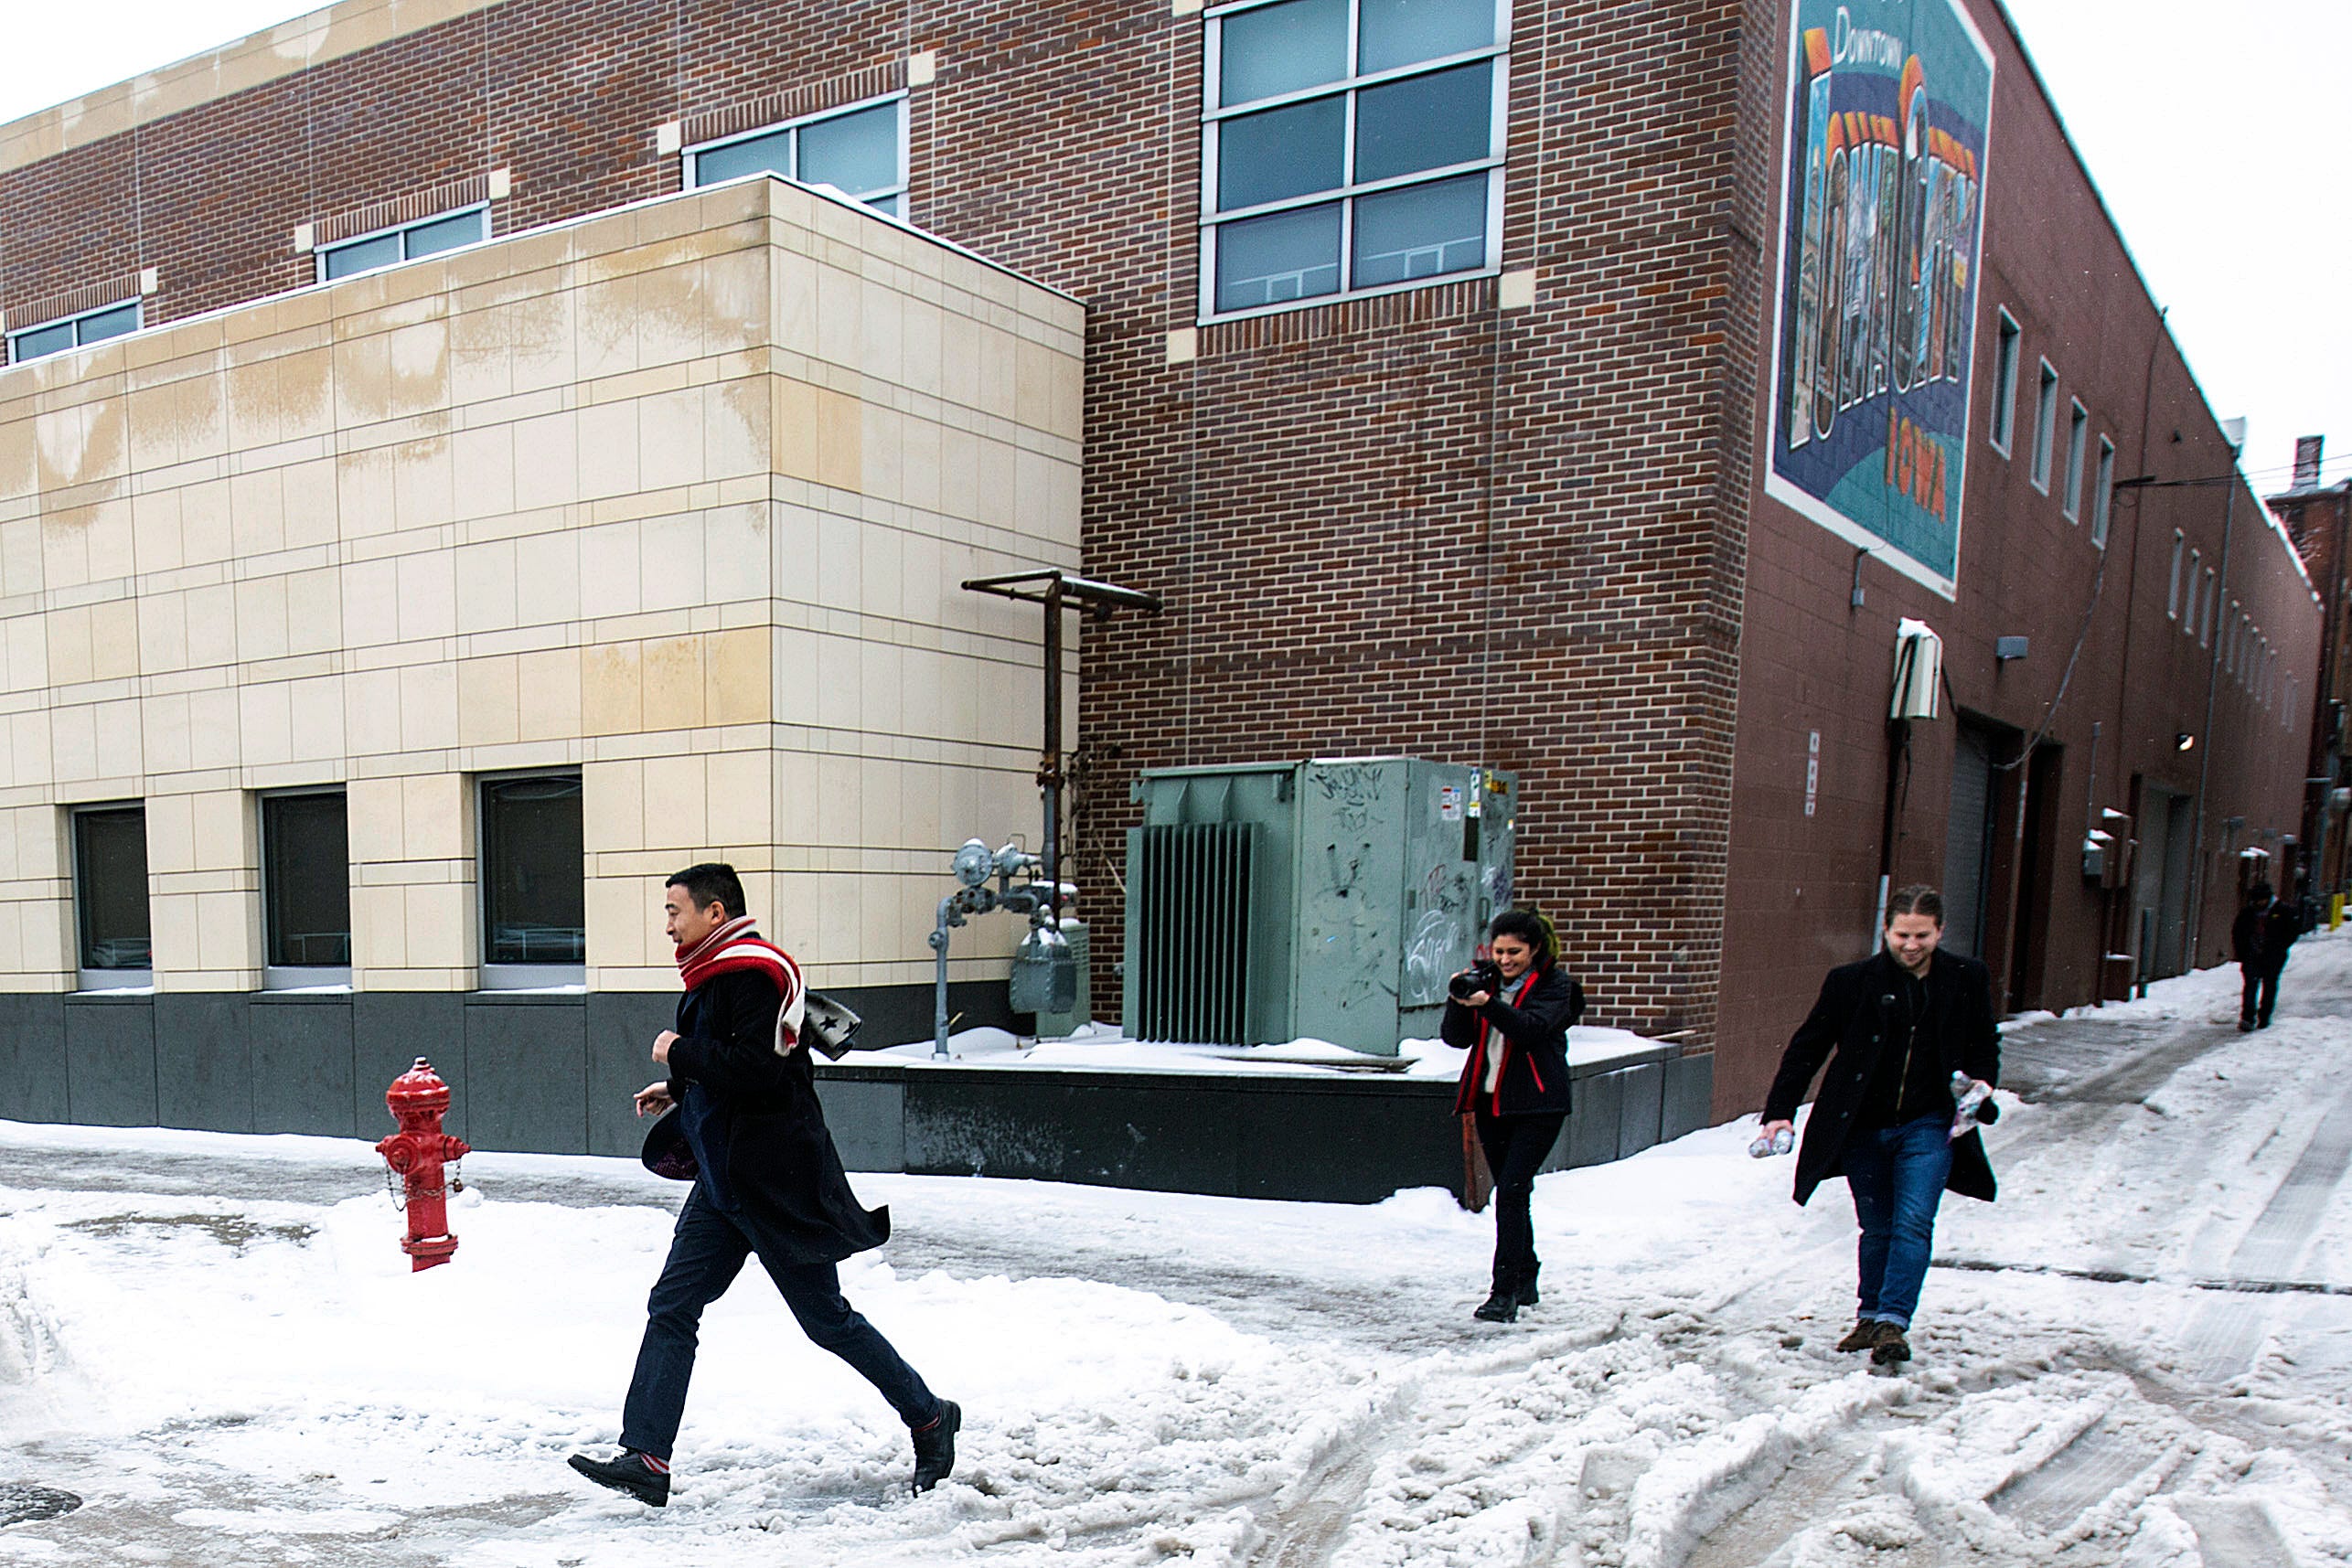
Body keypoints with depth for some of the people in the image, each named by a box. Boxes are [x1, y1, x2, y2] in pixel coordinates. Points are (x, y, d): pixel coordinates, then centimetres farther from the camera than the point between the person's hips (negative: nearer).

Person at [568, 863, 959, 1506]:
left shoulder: (751, 973, -17)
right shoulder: (716, 976, 14)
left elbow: (760, 1069, -28)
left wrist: (681, 1053, -17)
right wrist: (680, 1090, 14)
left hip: (774, 1182, -10)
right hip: (725, 1179, 10)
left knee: (827, 1320, 2)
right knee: (671, 1307, 5)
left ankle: (928, 1417, 18)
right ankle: (646, 1458, 9)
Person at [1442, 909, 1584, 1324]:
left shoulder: (1555, 985, -4)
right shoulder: (1486, 981, 9)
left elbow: (1531, 1028, -22)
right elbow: (1456, 1037, 3)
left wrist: (1488, 1004, -34)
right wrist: (1459, 1001, -14)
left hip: (1537, 1106, -6)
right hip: (1491, 1102, 6)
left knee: (1511, 1191, -15)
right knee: (1511, 1193, 14)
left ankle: (1505, 1293, -15)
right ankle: (1525, 1282, 29)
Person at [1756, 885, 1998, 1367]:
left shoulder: (1968, 980, 0)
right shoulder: (1852, 981, -5)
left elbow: (1985, 1046, 16)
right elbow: (1807, 1047, 0)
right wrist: (1780, 1111, -6)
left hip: (1928, 1127, 0)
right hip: (1864, 1129, 0)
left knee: (1913, 1224, -12)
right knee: (1876, 1229, 10)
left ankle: (1893, 1322, -9)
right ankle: (1870, 1316, 26)